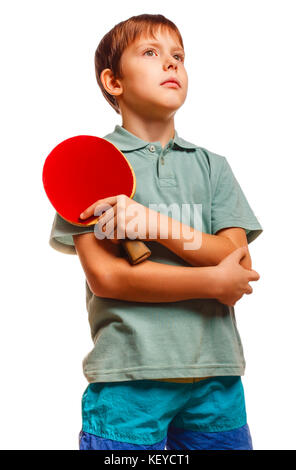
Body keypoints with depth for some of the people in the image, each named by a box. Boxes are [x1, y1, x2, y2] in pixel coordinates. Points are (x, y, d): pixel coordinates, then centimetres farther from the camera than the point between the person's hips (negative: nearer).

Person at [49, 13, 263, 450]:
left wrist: (152, 222, -15)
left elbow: (238, 262, -1)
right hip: (129, 377, -3)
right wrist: (215, 282, -9)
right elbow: (104, 277, -10)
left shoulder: (212, 166, 11)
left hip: (216, 374, 4)